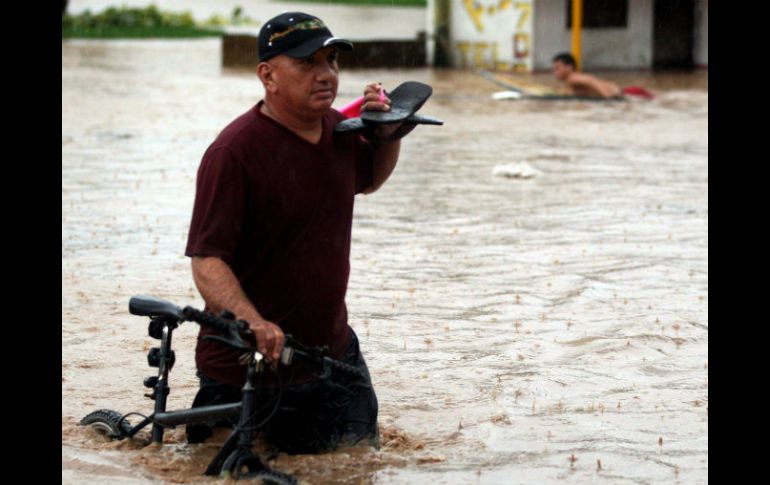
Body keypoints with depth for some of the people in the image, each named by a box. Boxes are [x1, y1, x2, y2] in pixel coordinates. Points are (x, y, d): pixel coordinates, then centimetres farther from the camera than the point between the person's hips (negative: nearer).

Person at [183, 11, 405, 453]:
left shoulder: (339, 129, 2)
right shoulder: (234, 151, -21)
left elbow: (368, 180, 26)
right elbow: (207, 261, -26)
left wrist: (388, 135, 6)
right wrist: (253, 323, -41)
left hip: (334, 348, 7)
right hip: (249, 366, -7)